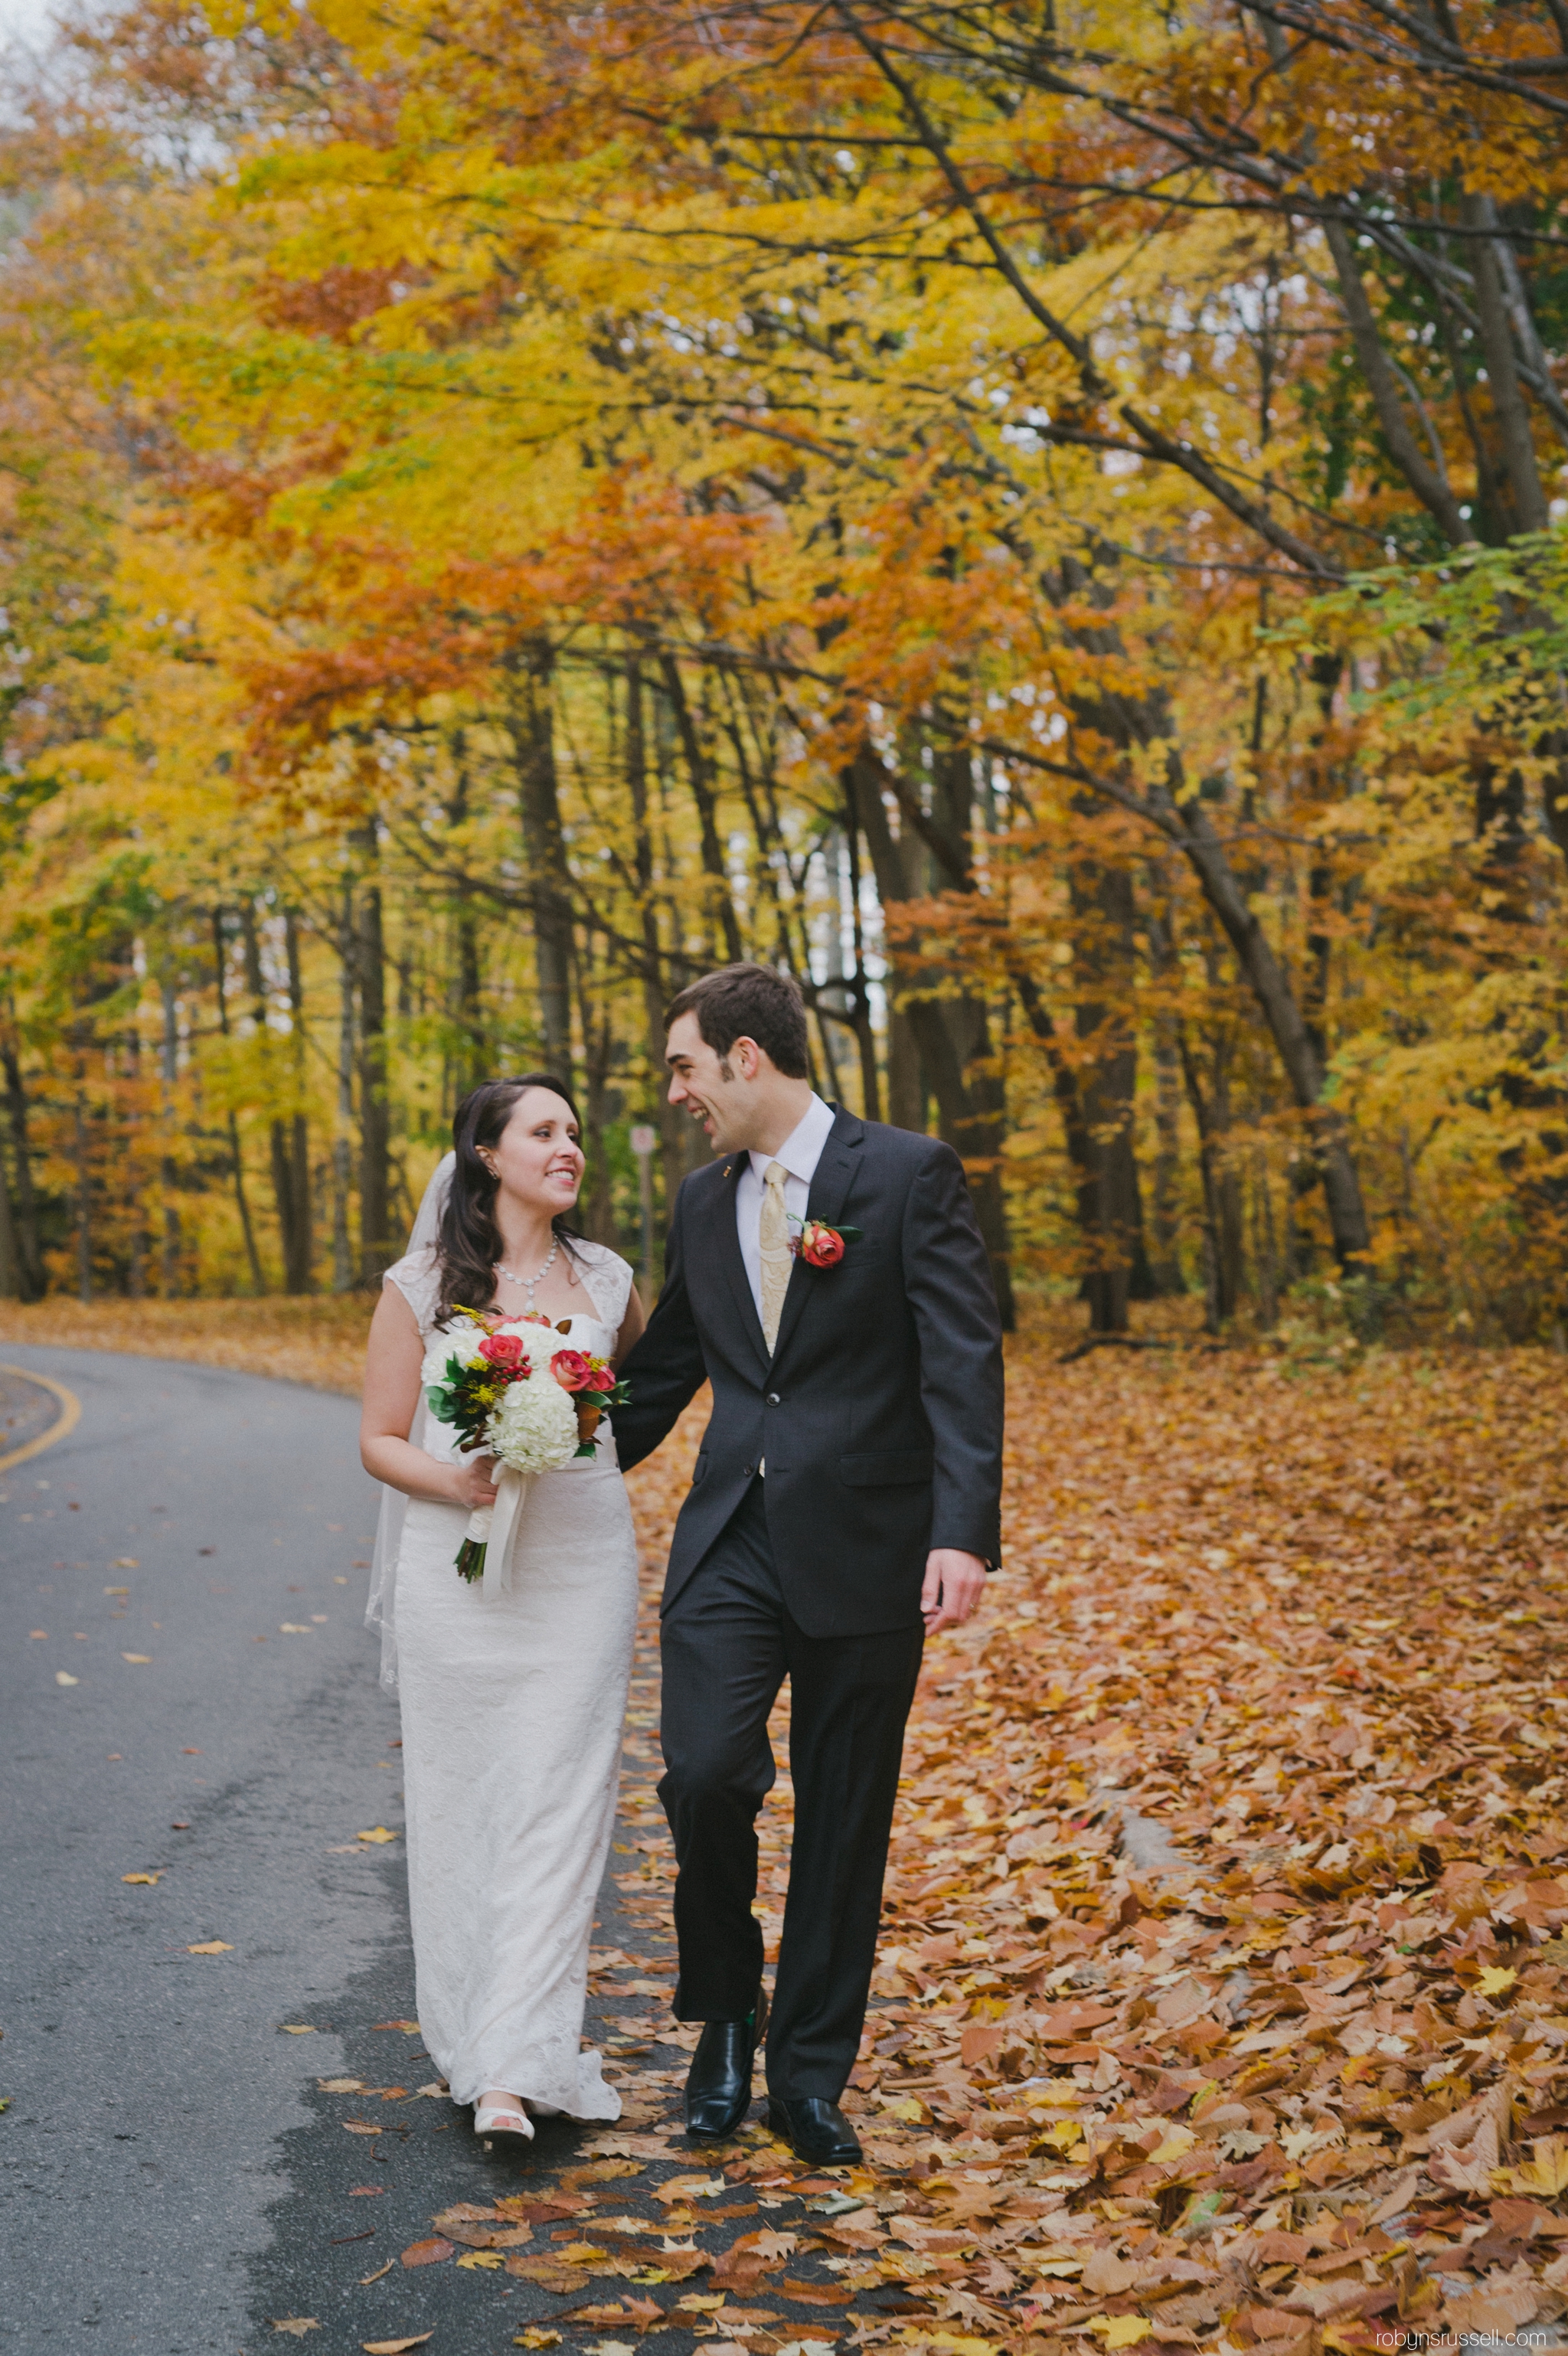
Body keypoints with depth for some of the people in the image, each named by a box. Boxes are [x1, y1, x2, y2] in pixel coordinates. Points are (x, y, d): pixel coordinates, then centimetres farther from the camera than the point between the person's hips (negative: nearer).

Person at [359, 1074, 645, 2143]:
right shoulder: (421, 1287, 1)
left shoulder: (607, 1281, 8)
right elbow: (380, 1440, 2)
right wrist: (457, 1481, -15)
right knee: (459, 1803, 5)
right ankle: (470, 2034, 21)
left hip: (580, 1572, 1)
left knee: (555, 1807, -6)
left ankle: (517, 2067, -5)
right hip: (456, 1571, -1)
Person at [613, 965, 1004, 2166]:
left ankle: (811, 2075, 20)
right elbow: (664, 1369, 22)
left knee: (845, 1822, 5)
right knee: (705, 1776, -11)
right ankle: (725, 2017, 15)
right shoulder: (703, 1201, 11)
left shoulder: (910, 1173, -5)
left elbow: (964, 1360, -11)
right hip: (731, 1545, 4)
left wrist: (964, 1533, -20)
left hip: (864, 1548, -3)